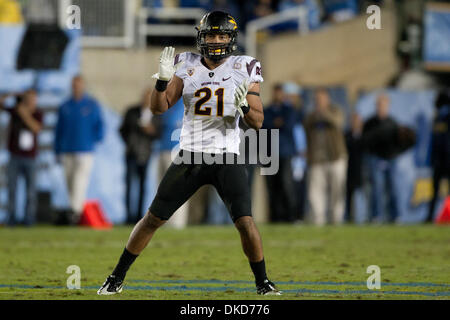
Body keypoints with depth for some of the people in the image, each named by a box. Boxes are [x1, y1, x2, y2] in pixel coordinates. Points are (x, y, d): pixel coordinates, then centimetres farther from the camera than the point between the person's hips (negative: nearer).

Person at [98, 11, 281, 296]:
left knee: (245, 222, -15)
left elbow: (257, 122, -3)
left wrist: (244, 105, -24)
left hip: (227, 160, -1)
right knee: (153, 218, 6)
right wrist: (163, 78, -18)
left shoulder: (244, 69, -2)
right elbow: (159, 107, -1)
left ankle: (263, 283, 3)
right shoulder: (186, 65, 2)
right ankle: (118, 277, 19)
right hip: (190, 157, 1)